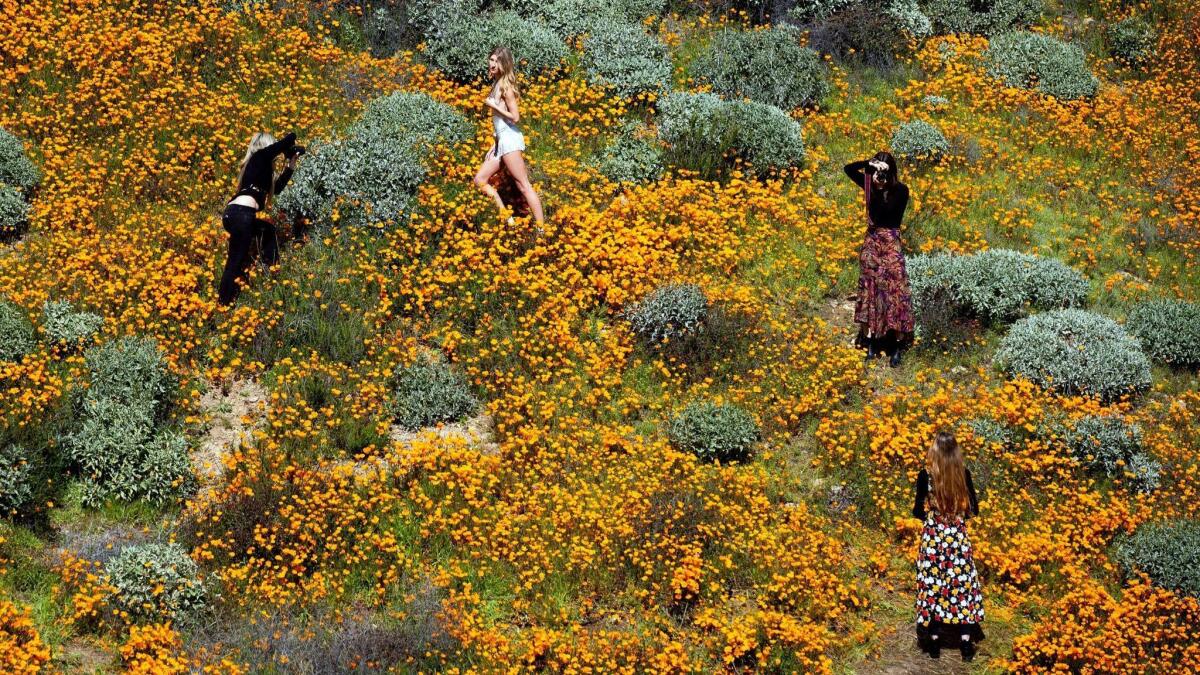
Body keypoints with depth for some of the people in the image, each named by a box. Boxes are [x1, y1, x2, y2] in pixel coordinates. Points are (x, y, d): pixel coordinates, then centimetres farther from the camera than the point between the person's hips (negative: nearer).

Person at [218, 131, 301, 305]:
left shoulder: (258, 163, 28)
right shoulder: (261, 155, 6)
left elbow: (277, 188, 36)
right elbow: (290, 138, 2)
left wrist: (291, 165, 37)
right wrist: (290, 149, 24)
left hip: (234, 213, 9)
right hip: (241, 214, -9)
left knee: (268, 229, 30)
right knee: (236, 262, -6)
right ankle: (223, 303, -6)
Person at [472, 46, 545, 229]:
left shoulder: (506, 86, -9)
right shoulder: (496, 84, 16)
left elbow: (515, 117, -14)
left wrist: (493, 105, -10)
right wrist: (495, 144, 18)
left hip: (510, 139, -10)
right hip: (501, 140, 10)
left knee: (523, 185, -10)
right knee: (480, 180, 10)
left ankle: (541, 229, -11)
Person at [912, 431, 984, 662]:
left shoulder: (925, 476, -10)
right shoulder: (964, 474, -5)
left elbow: (918, 512, -6)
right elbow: (974, 510, 1)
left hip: (933, 538, -1)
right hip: (959, 537, 1)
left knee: (933, 587, 7)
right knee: (962, 585, 7)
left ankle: (934, 642, 9)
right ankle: (966, 643, 7)